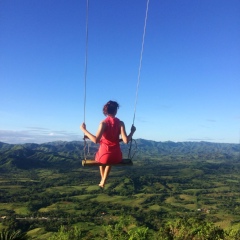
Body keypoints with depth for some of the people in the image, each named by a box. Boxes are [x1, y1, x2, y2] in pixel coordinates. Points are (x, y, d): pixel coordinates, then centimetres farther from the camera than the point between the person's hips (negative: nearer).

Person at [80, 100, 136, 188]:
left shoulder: (103, 123, -12)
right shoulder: (120, 123, -7)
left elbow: (96, 140, -20)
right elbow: (126, 141, -14)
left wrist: (84, 130, -10)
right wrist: (132, 131, 4)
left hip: (105, 156, -2)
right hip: (117, 157, 2)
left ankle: (102, 179, 51)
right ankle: (103, 182, 47)